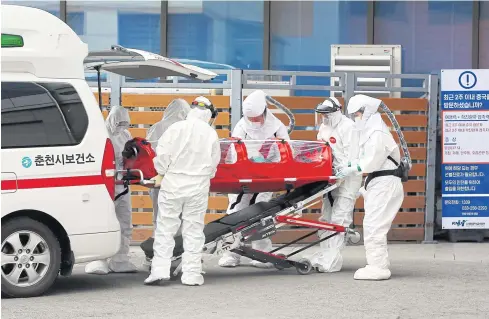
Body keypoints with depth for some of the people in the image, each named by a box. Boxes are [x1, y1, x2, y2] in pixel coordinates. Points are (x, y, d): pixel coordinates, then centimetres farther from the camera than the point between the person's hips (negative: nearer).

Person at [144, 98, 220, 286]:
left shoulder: (176, 128, -5)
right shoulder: (211, 134, 1)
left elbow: (163, 153, -8)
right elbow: (214, 163, 6)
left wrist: (160, 174, 6)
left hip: (173, 184, -1)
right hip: (198, 186, 1)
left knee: (165, 228, 4)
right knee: (194, 230, 7)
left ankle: (160, 269, -3)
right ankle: (192, 274, 6)